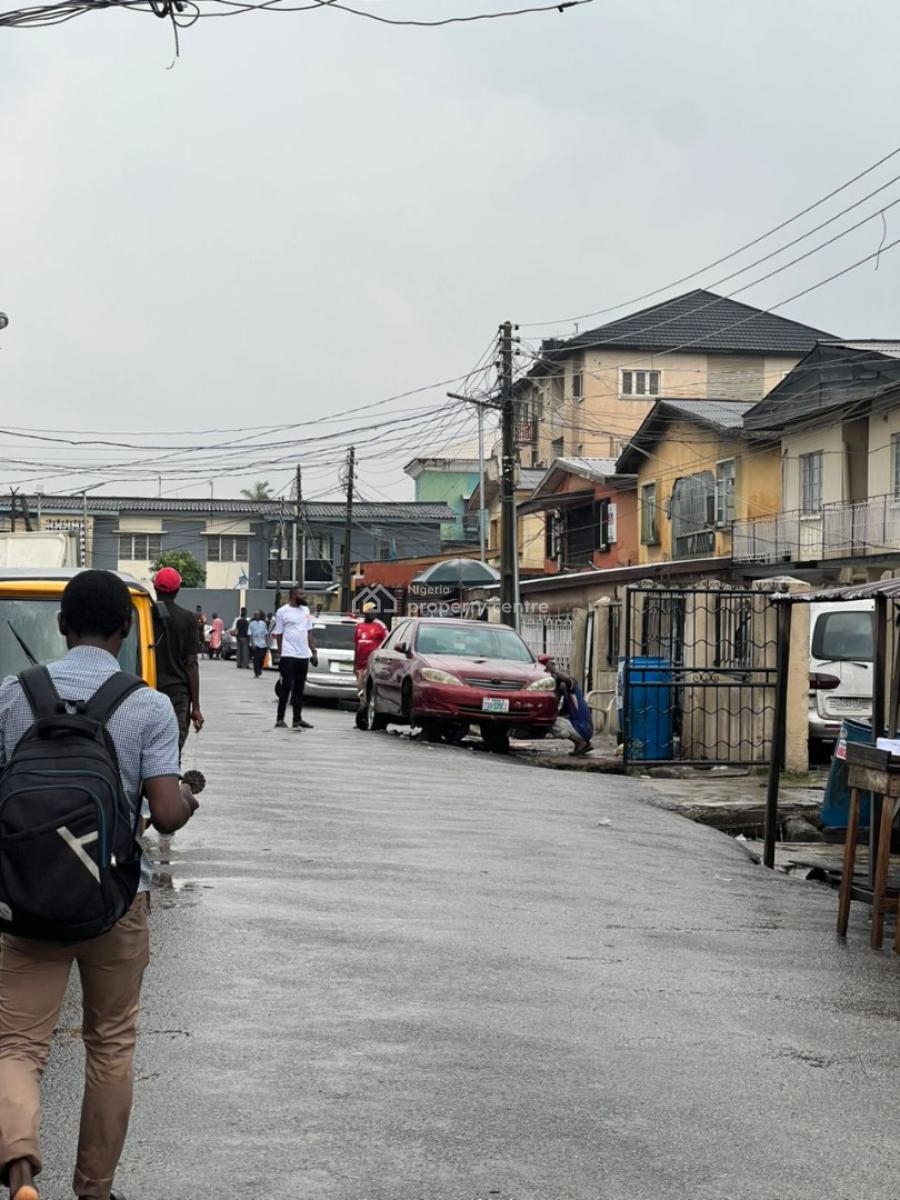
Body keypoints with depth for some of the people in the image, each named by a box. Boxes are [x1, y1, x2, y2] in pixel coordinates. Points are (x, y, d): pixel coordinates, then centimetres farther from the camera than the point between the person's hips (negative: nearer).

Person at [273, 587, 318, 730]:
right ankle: (280, 719, -3)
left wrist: (313, 652, 12)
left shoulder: (305, 610, 15)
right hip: (288, 656, -6)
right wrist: (280, 655, -7)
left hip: (303, 655, 6)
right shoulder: (282, 612, -4)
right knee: (286, 688, -7)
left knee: (299, 689, 10)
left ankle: (297, 719, 15)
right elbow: (278, 635, -2)